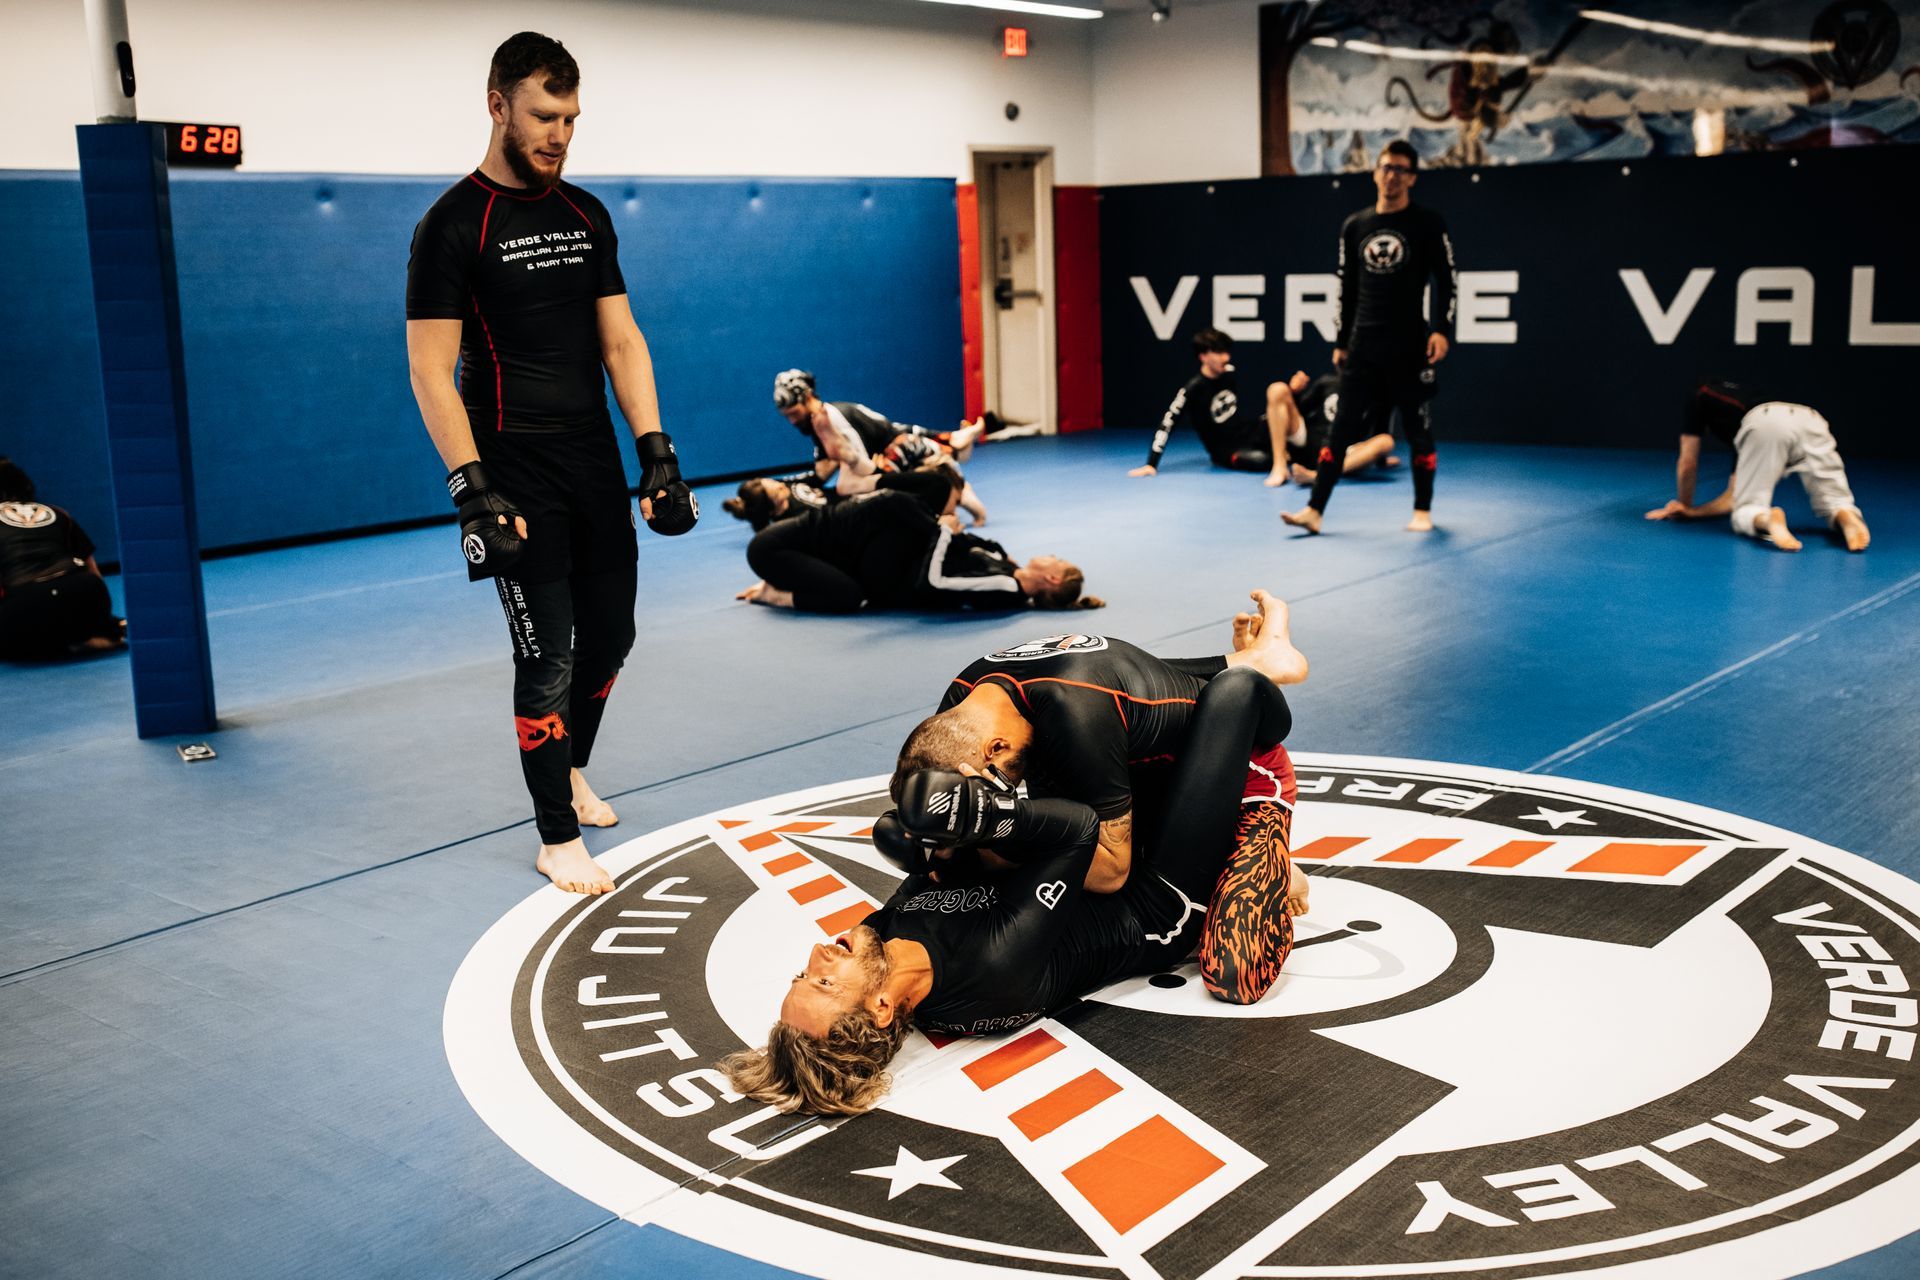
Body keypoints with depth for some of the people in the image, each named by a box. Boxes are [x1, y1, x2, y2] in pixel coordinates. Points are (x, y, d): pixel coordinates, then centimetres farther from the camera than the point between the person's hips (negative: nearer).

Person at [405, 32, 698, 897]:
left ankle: (572, 773, 39)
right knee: (548, 658, -3)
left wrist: (656, 453, 3)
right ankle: (557, 840, 10)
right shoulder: (456, 224, -10)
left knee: (609, 634, 14)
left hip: (597, 467, 6)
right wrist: (474, 493, -20)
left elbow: (620, 342, 11)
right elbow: (431, 371, -13)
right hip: (519, 478, -6)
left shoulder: (586, 216, 9)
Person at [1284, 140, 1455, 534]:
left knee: (1419, 430, 3)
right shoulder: (1354, 227, 10)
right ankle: (1315, 510, -2)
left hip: (1409, 347, -3)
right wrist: (1341, 342, 12)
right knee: (1340, 427, -1)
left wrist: (1442, 330, -14)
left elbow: (1446, 281, -2)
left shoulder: (1428, 224, -1)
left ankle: (1422, 511, 16)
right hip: (1362, 347, 3)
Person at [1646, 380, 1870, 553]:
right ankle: (1847, 518, -21)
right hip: (1811, 422, 5)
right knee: (1836, 504, 14)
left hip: (1766, 426, -4)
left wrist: (1684, 506, 47)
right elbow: (1734, 495, 45)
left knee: (1746, 512, 5)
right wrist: (1693, 512, 54)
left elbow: (1687, 465, 33)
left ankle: (1767, 521, -29)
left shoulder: (1699, 395, 36)